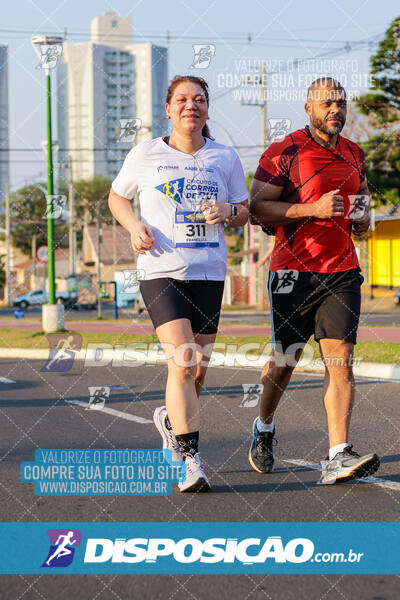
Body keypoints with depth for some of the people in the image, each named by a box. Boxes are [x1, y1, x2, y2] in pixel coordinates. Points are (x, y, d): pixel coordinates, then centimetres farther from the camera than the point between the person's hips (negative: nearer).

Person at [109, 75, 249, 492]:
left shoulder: (225, 158, 8)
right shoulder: (145, 155, 2)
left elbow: (244, 213, 14)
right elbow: (117, 197, 15)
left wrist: (227, 212, -10)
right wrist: (135, 226, -5)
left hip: (209, 273, 3)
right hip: (161, 270, -3)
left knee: (199, 369, 8)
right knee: (181, 362, -17)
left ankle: (170, 418, 40)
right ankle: (190, 461, -15)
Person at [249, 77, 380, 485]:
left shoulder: (353, 154, 13)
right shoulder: (283, 153, -6)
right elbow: (256, 209, -10)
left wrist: (363, 216, 6)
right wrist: (314, 209, -19)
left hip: (342, 271, 4)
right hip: (293, 271, -4)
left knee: (340, 359, -9)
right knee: (284, 360, 8)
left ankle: (338, 456, -13)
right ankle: (264, 428, 36)